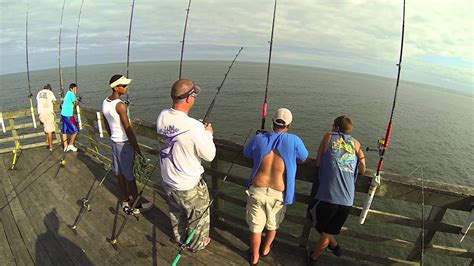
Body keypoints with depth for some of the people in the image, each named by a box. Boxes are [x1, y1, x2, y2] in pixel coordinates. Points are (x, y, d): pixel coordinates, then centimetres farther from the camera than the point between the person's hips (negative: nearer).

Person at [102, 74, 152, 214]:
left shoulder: (105, 102, 4)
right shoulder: (120, 105, -22)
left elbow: (107, 125, 13)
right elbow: (128, 130, -21)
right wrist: (138, 149, -15)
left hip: (114, 141, 8)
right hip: (125, 143, -8)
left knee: (120, 172, 18)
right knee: (130, 175, 3)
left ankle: (125, 200, 34)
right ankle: (136, 205, 17)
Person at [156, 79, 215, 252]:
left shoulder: (162, 116, -11)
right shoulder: (194, 127, -32)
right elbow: (209, 156, -20)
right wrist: (208, 133, -5)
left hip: (168, 180, 7)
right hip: (190, 185, -6)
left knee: (176, 212, 31)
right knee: (199, 216, 23)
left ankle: (179, 237, 56)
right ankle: (197, 244, 46)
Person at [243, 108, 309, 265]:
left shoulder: (258, 139, -8)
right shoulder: (294, 140, -13)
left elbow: (246, 154, 12)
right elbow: (304, 160, 4)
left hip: (257, 191, 1)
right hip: (279, 194, 0)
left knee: (255, 227, 20)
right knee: (273, 225, 28)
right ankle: (266, 249, 51)